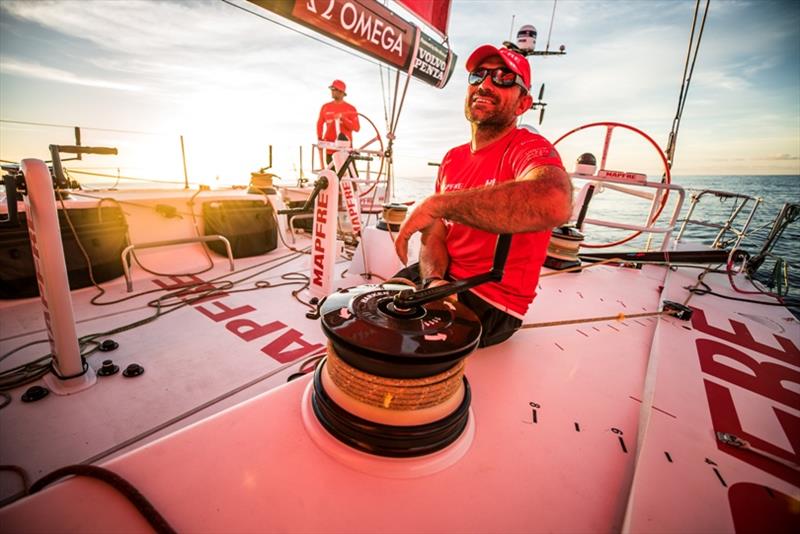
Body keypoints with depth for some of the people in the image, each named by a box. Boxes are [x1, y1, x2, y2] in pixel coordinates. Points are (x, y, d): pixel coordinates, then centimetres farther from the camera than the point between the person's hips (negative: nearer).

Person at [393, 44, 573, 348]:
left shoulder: (529, 148, -15)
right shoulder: (452, 158, 9)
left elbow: (555, 205, -41)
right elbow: (435, 235, 4)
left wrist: (438, 203, -36)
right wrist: (434, 280, -18)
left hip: (493, 304, -6)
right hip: (445, 281, 7)